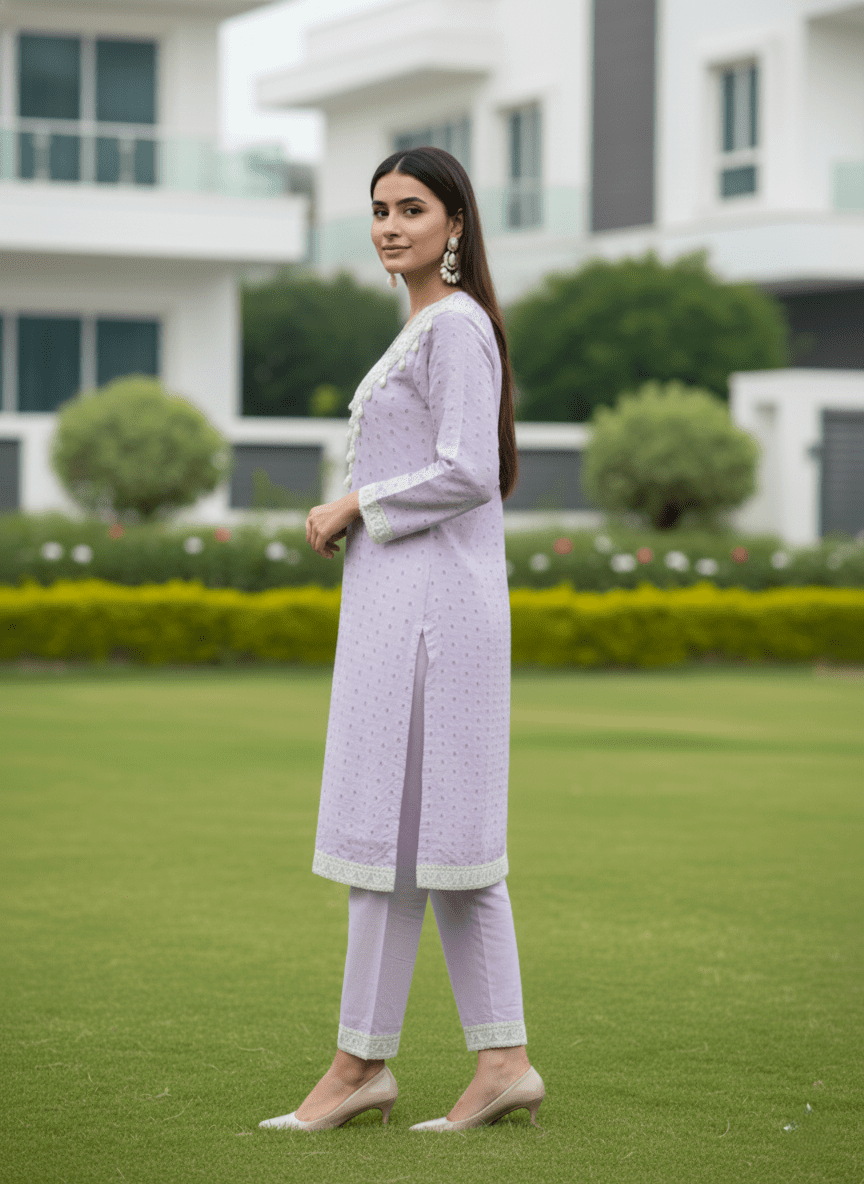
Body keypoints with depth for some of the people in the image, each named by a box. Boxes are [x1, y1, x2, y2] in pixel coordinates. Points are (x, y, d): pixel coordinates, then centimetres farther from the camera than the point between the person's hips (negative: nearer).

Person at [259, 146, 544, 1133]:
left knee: (389, 827, -5)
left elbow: (467, 474, -19)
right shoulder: (431, 329, 20)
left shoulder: (455, 326, -10)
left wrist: (351, 510, -10)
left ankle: (361, 1060, 1)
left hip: (427, 605, -10)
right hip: (405, 605, 10)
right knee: (449, 837, 7)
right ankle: (503, 1061, 7)